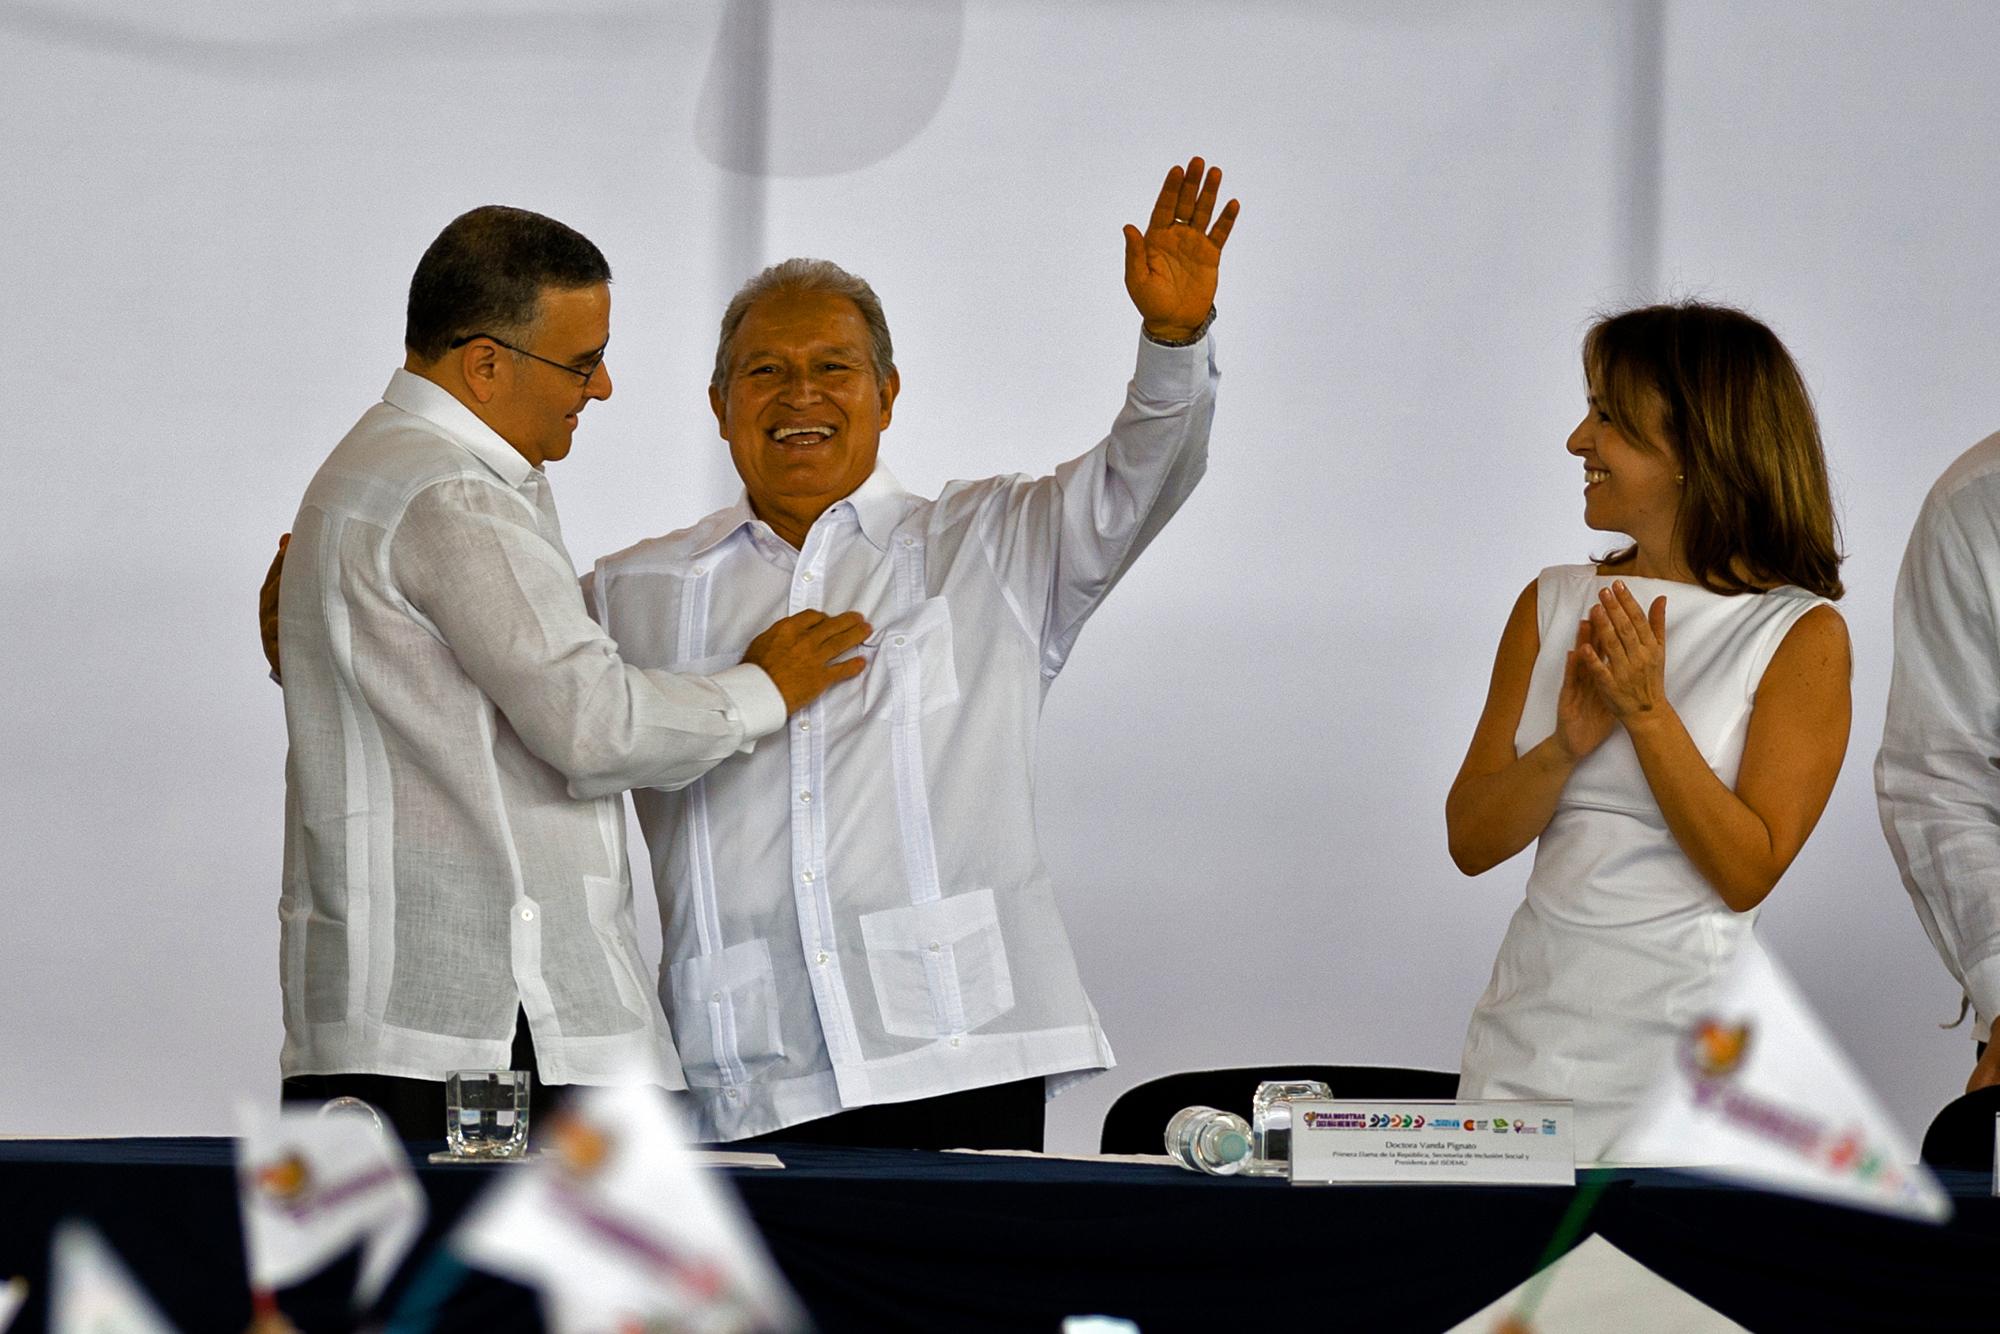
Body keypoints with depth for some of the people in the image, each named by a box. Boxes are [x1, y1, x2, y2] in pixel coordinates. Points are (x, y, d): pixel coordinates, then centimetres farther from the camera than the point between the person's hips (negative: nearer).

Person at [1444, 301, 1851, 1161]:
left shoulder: (1801, 636, -6)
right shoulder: (1554, 606, 7)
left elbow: (1747, 873, -12)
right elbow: (1471, 840, 3)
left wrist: (1648, 710, -17)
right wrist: (1569, 744, -15)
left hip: (1686, 1032, -4)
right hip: (1530, 1023, 4)